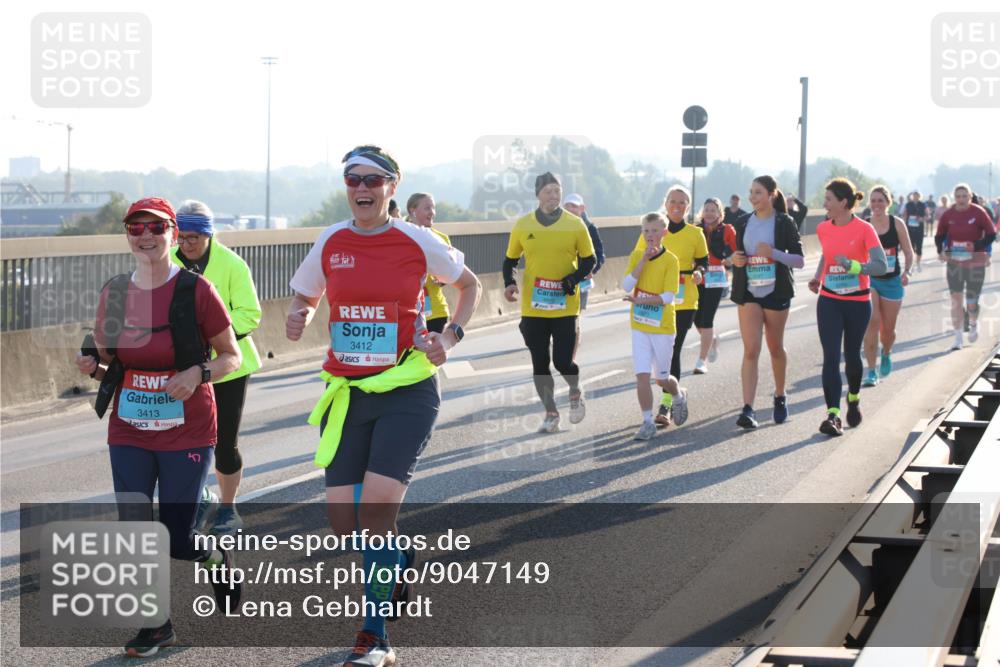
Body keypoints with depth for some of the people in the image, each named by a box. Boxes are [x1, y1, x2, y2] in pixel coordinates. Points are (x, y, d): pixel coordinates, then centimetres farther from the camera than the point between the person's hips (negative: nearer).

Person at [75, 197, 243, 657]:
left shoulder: (195, 290, -9)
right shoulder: (114, 293, 2)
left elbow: (232, 356, -2)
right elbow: (109, 366, 13)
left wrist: (198, 374, -21)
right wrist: (93, 367, -10)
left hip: (187, 433, -3)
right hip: (128, 433, 4)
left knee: (176, 540, -1)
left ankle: (219, 559, 35)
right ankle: (156, 625, 18)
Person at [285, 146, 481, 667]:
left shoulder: (417, 242, -3)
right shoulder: (330, 243, 4)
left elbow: (469, 285, 13)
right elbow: (305, 297, 19)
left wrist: (450, 336, -2)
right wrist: (298, 319, -5)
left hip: (407, 390, -4)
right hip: (347, 392, 4)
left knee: (376, 508, -15)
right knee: (343, 520, -1)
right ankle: (400, 559, 33)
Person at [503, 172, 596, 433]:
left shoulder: (575, 224, -2)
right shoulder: (523, 225, 2)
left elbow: (589, 260, 5)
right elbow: (510, 259, 12)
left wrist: (574, 279, -13)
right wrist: (509, 283, -6)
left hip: (565, 307, -2)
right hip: (533, 308, 2)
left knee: (563, 362, -6)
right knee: (540, 364, 4)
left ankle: (575, 393, 27)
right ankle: (551, 414, 19)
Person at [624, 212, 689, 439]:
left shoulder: (670, 260, -9)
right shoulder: (636, 255, 3)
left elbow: (668, 297, -15)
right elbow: (627, 286, -10)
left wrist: (639, 300, -22)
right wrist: (643, 260, -16)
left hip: (662, 326, -2)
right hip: (639, 326, 3)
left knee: (662, 379, 8)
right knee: (642, 376, -6)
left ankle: (678, 395, 40)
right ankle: (647, 422, 3)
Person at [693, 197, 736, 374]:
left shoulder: (727, 230, -1)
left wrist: (730, 260, -20)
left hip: (716, 279, -3)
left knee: (706, 319, -9)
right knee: (697, 319, 6)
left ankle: (702, 361, -3)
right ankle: (712, 341, 40)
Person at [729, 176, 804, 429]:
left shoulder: (784, 223, -4)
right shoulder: (743, 223, 7)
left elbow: (800, 260, -7)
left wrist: (774, 253, -22)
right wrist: (735, 260, -5)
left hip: (776, 293, -2)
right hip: (749, 293, 2)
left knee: (775, 348, 12)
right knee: (751, 350, -9)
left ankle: (780, 396, 35)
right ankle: (748, 409, -16)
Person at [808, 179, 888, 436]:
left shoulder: (864, 229, -12)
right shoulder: (823, 229, 3)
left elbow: (881, 265, -18)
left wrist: (852, 265, -31)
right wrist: (817, 277, 8)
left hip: (857, 302, -2)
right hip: (829, 301, 3)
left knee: (851, 355, 13)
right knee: (830, 356, -11)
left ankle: (854, 399, 41)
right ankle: (833, 415, -16)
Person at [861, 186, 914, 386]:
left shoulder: (897, 224, -3)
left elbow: (908, 252, 1)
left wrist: (907, 272, -14)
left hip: (892, 281, 1)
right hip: (868, 279, -1)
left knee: (888, 329, 10)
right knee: (872, 322, -18)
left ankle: (886, 354, 46)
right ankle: (871, 372, -13)